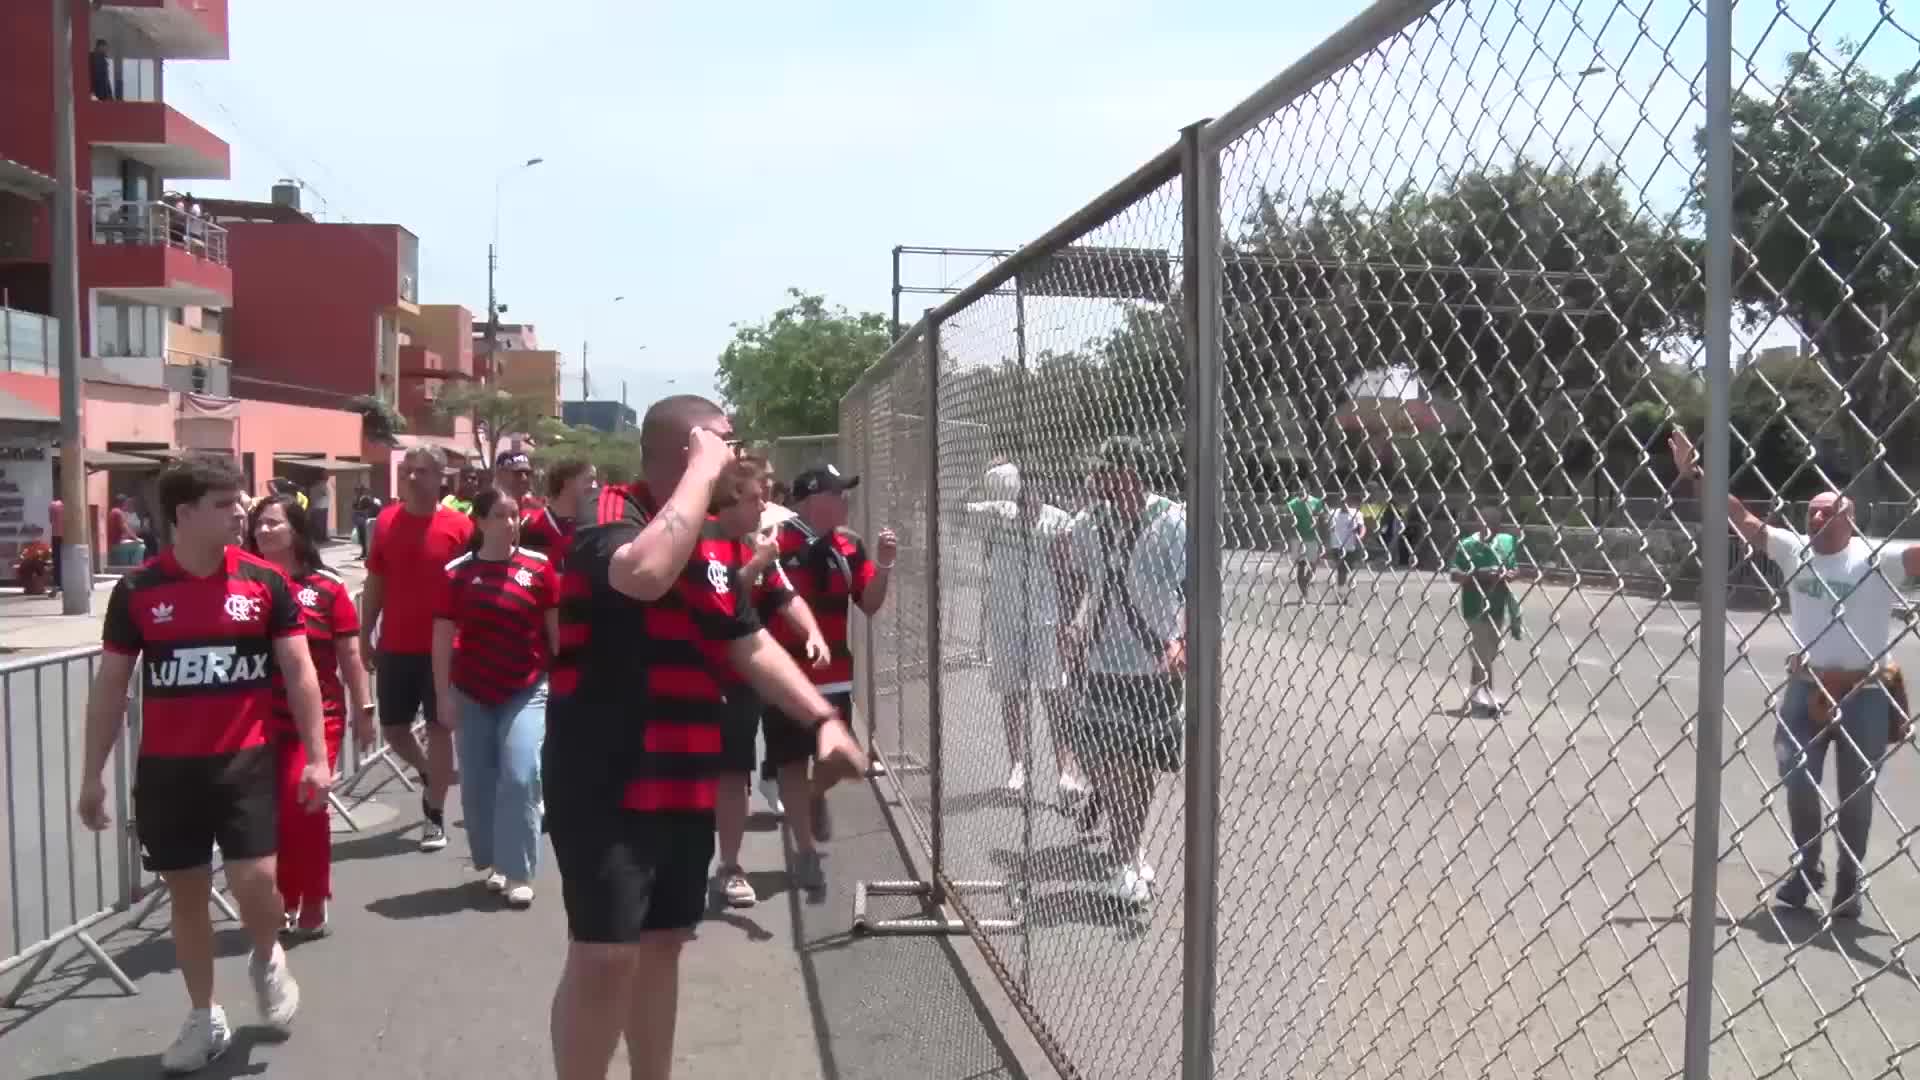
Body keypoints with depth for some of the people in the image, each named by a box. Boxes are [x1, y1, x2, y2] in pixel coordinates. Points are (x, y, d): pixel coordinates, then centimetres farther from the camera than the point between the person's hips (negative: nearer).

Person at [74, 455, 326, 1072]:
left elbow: (298, 671, -1)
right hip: (166, 768, 1)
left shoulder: (265, 582, -5)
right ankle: (205, 1019, 27)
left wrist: (316, 756, -5)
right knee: (186, 894, 10)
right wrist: (92, 774, 5)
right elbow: (110, 686, 5)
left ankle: (268, 960, 24)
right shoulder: (137, 591, -3)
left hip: (244, 761, -1)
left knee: (254, 882, -10)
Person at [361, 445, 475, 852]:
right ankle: (429, 773, 40)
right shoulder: (385, 522, 2)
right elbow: (375, 582, 7)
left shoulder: (459, 527, -8)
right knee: (392, 727, 11)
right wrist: (366, 637, 6)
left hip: (441, 647, -3)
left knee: (439, 726, 5)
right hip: (395, 646, 3)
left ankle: (434, 816, 17)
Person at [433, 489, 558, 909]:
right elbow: (443, 638, 0)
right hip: (472, 695, 2)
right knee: (477, 784, 9)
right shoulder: (457, 572, -3)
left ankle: (518, 874, 1)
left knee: (521, 778, -9)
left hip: (526, 691, -2)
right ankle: (490, 863, 27)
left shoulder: (538, 567, -5)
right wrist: (444, 696, -3)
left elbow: (557, 629, 2)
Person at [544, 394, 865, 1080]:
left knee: (662, 944, 18)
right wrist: (703, 469, -28)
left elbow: (749, 644, 16)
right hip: (606, 783, -8)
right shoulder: (610, 520, -15)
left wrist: (823, 718, 6)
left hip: (685, 782, 8)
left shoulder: (715, 543, 11)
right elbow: (645, 574, -38)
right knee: (605, 957, -6)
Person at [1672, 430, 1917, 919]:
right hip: (1807, 685, 3)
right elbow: (1743, 519, 0)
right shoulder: (1794, 549, 0)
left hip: (1865, 693, -3)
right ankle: (1806, 869, 27)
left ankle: (1850, 880, 27)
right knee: (1798, 782, 6)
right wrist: (1694, 472, -5)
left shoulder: (1877, 559, -10)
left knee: (1856, 797, 8)